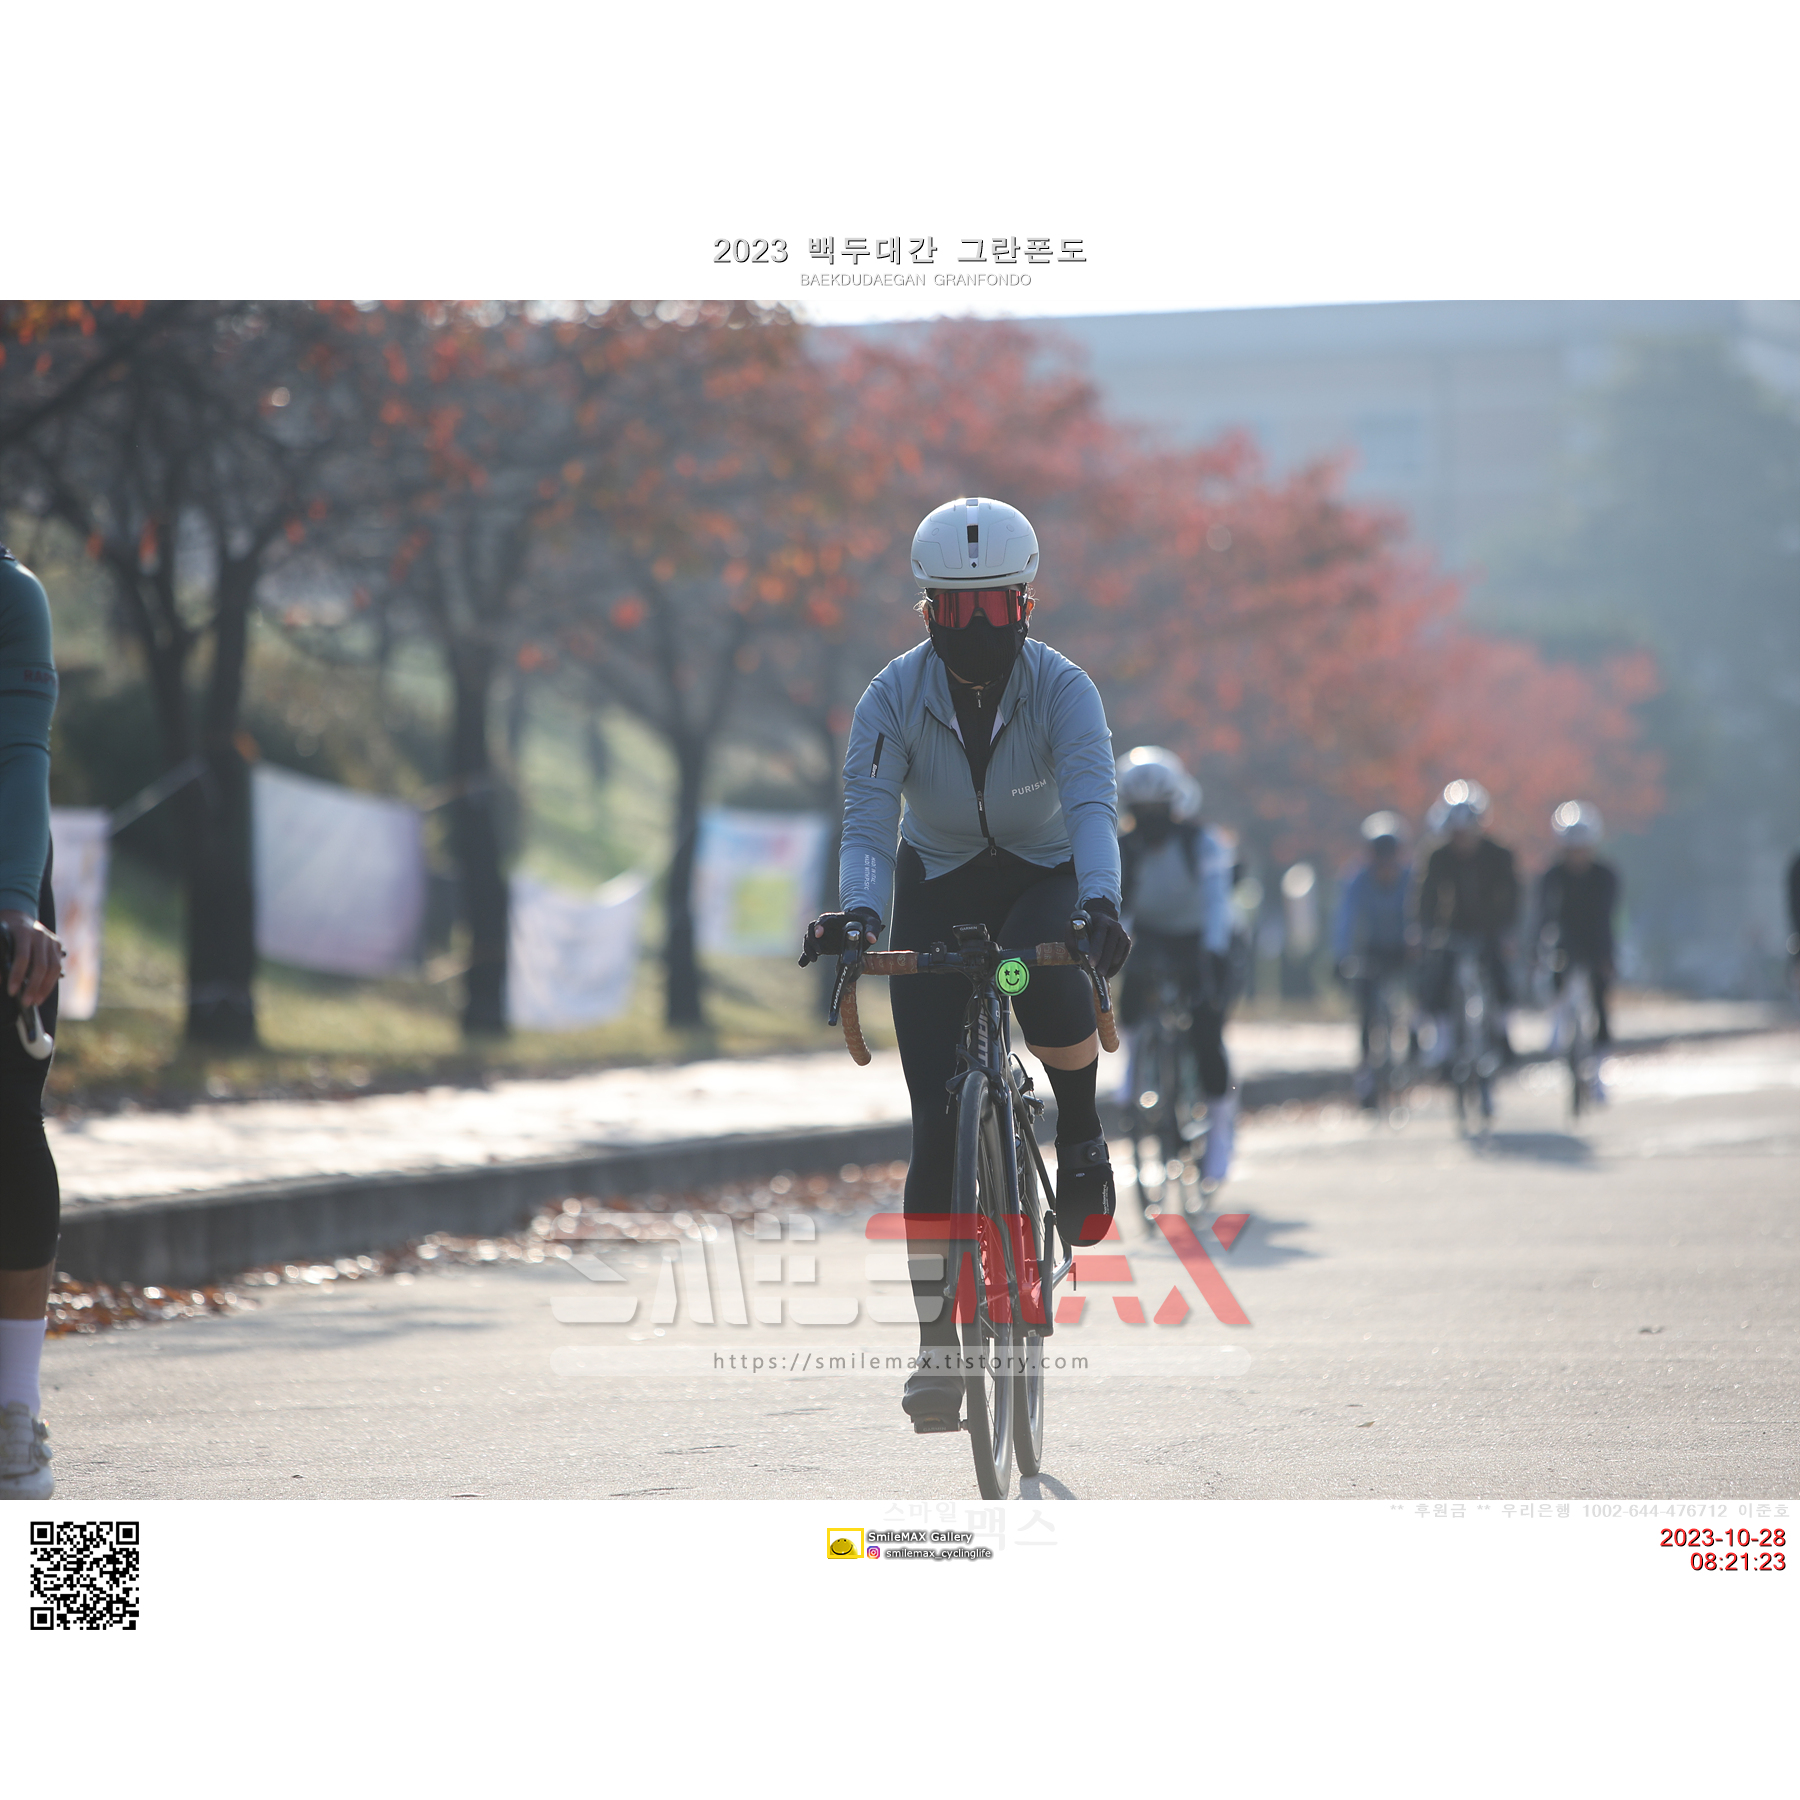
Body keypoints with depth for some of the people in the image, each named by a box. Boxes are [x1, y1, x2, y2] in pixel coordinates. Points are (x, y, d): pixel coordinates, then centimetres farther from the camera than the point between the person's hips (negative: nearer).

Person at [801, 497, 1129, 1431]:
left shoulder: (1061, 688, -22)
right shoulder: (893, 697, -20)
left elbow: (1093, 803, -36)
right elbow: (868, 823, -29)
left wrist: (1100, 902, -54)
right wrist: (857, 911, -49)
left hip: (1044, 875, -1)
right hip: (936, 885, 1)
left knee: (1050, 993, -37)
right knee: (935, 1119, -9)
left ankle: (1081, 1132, -3)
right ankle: (936, 1339, -3)